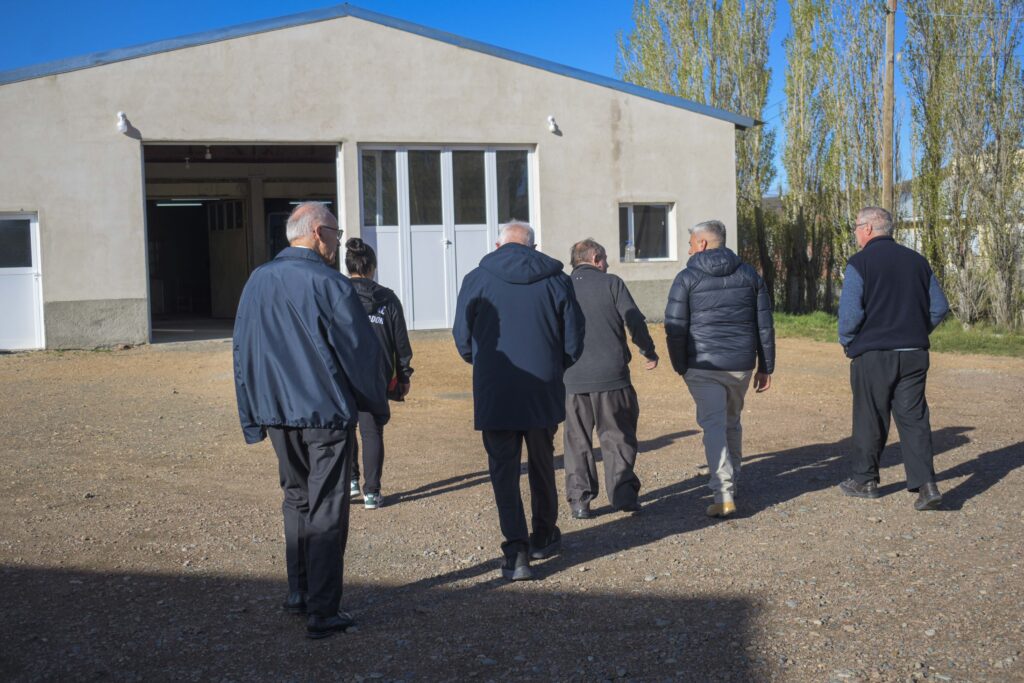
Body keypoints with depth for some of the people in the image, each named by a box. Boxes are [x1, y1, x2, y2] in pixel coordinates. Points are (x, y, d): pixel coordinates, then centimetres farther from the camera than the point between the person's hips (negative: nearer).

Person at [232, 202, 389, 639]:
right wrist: (378, 406, 1)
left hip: (277, 413, 6)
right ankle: (322, 614, 4)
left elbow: (242, 350, 11)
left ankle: (298, 595, 29)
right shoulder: (328, 284, -14)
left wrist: (254, 416, 17)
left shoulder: (257, 282, 6)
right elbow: (361, 349, -12)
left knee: (296, 499, 21)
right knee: (327, 511, 1)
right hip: (326, 413, -6)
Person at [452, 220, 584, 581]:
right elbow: (574, 338, 3)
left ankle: (516, 552, -5)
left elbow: (462, 338, 2)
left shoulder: (476, 279, 0)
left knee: (503, 469, 3)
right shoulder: (556, 279, 2)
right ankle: (544, 538, 33)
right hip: (544, 390, 2)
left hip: (493, 392, -1)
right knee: (542, 464, 18)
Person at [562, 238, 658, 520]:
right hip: (611, 373, -2)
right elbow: (635, 321, -3)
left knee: (577, 441, 10)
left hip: (573, 378, 2)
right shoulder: (612, 283, 0)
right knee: (617, 436, 11)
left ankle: (579, 500, 7)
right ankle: (623, 493, 6)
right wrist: (649, 351, 12)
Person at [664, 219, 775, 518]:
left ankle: (724, 495, -15)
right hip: (741, 364, 4)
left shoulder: (687, 278, -3)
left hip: (703, 365, -4)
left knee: (714, 427, -5)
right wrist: (766, 367, 12)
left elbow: (675, 327, -7)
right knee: (732, 423, 20)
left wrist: (680, 366, 3)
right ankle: (731, 482, 32)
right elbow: (765, 324, 8)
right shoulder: (749, 274, 8)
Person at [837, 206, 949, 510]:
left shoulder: (860, 262, -9)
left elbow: (850, 312, -17)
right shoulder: (917, 260, 9)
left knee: (869, 419, 8)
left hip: (873, 353, -4)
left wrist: (847, 342, 0)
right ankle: (926, 484, -4)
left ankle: (865, 480, 20)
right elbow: (940, 306, 9)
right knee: (914, 418, 6)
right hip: (914, 354, 4)